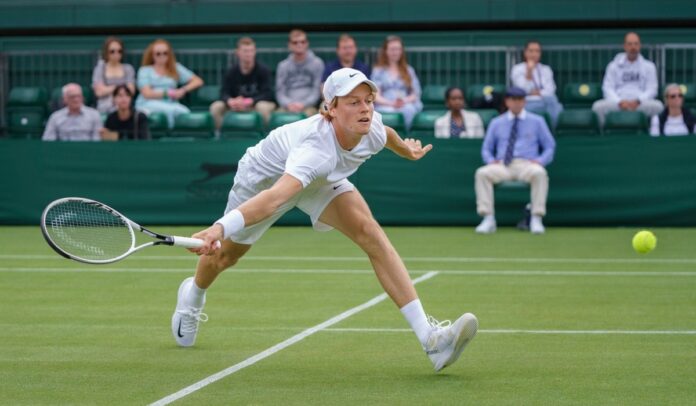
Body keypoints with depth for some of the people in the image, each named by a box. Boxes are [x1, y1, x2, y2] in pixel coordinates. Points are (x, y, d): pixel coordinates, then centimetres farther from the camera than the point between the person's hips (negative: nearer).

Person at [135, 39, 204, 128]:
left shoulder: (176, 68, 19)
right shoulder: (145, 71, 12)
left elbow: (198, 81, 14)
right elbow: (147, 94, -3)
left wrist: (183, 90, -4)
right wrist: (168, 93, -6)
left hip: (170, 104, 3)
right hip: (149, 104, -3)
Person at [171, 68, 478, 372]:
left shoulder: (372, 129, -26)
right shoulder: (317, 148, -48)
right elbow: (274, 197, -62)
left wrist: (406, 150, 23)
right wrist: (219, 229, -77)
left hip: (320, 180, 4)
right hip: (264, 176, -4)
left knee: (370, 233, -20)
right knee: (226, 255, 17)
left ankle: (429, 338, -27)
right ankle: (192, 296, 58)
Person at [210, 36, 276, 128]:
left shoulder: (263, 70, -13)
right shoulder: (231, 72, -5)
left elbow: (267, 94, -17)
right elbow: (224, 93, -6)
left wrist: (249, 101, -32)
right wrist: (230, 101, -31)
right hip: (238, 105, 3)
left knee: (263, 107, -38)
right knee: (216, 107, -19)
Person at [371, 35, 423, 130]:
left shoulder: (409, 70, 22)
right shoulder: (378, 71, 15)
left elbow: (416, 94, 14)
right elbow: (376, 96, 3)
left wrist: (404, 101, -8)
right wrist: (391, 103, -16)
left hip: (406, 105, 2)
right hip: (384, 106, -2)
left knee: (408, 110, -37)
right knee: (389, 111, -40)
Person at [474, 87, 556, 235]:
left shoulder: (537, 121, 14)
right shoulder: (496, 123, 18)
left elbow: (550, 146, 13)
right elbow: (486, 149, 20)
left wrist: (540, 161, -7)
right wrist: (491, 160, -3)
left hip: (527, 165, -2)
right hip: (502, 166, 2)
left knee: (539, 173, -37)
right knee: (482, 173, -28)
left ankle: (536, 219, -33)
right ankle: (488, 220, -29)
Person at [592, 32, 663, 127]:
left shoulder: (649, 66, 15)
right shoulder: (613, 66, 14)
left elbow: (651, 89, 6)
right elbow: (608, 88, 5)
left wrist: (638, 101, -14)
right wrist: (620, 102, -15)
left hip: (640, 104, 0)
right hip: (617, 103, 0)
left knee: (657, 106, -32)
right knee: (598, 106, -30)